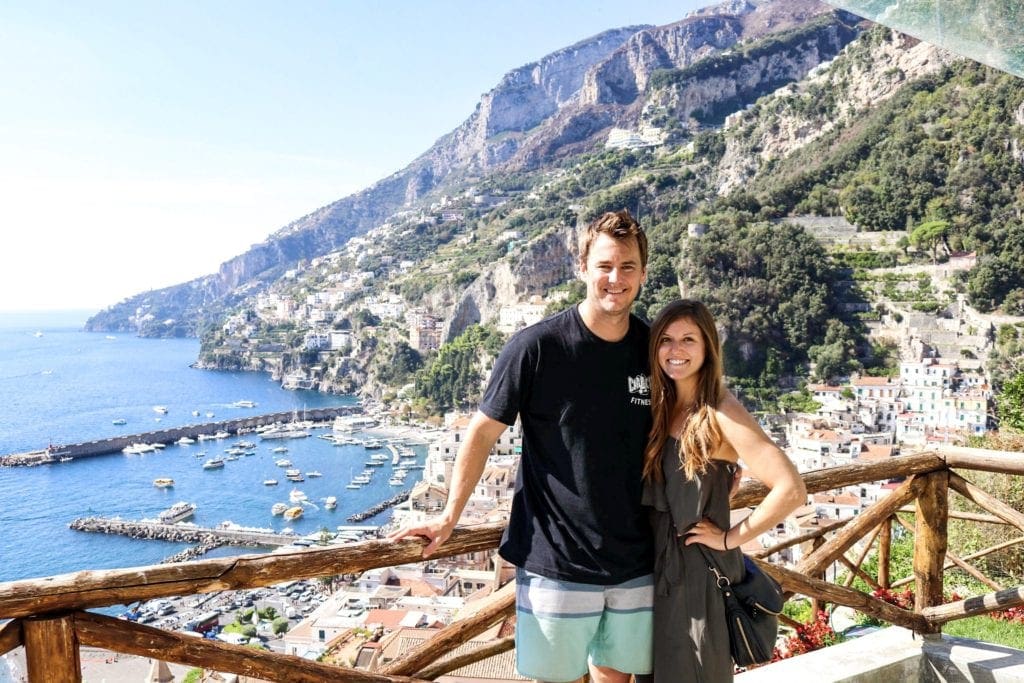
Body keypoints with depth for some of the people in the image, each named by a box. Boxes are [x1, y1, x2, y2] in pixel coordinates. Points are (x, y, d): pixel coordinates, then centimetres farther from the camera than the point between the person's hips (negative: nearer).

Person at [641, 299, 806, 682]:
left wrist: (731, 538, -16)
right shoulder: (663, 408, 3)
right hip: (658, 564, 7)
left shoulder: (720, 413, -17)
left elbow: (791, 490, -26)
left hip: (700, 570, -6)